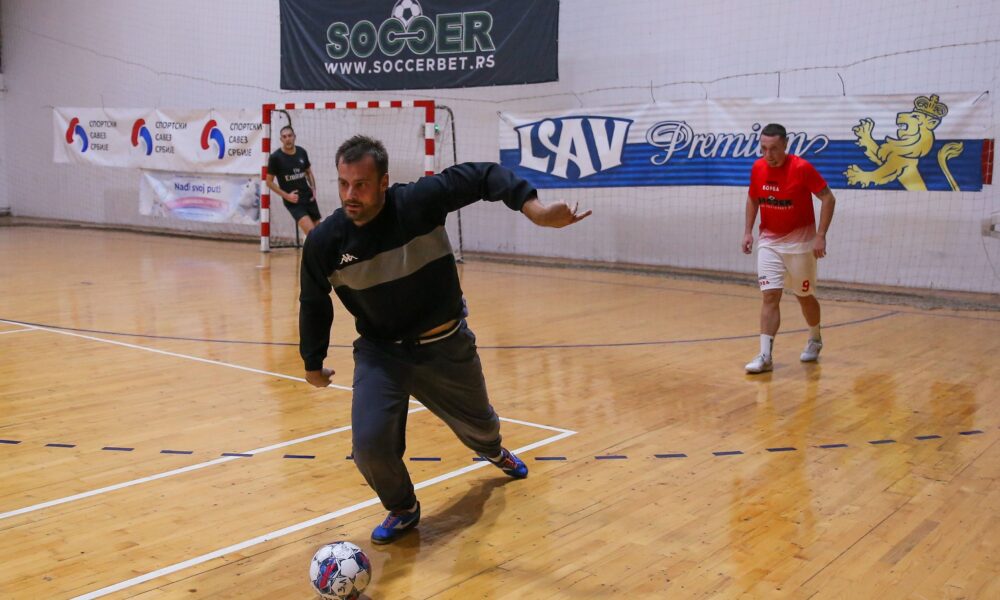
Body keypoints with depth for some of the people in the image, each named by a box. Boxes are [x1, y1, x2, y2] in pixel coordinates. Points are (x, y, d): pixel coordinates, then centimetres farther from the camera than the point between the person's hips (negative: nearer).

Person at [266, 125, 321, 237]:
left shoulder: (302, 152, 3)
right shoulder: (275, 157, -9)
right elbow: (269, 182, -3)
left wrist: (313, 189, 4)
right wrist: (286, 195, -11)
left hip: (309, 197, 5)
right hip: (293, 201, -5)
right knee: (311, 233, -20)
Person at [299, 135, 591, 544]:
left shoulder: (419, 201, -25)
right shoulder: (324, 242, -17)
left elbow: (483, 176, -18)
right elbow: (314, 305, 0)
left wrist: (531, 206, -35)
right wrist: (312, 363, 11)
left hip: (446, 346, 0)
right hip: (380, 352, 0)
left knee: (477, 424, 22)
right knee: (369, 443, -19)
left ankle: (494, 452, 63)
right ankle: (402, 511, 15)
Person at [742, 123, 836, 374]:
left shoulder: (802, 167, -18)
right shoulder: (758, 168, -4)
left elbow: (828, 198, -13)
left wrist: (821, 236, -19)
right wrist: (748, 231, 3)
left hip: (799, 242, -3)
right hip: (769, 242, 3)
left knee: (804, 295, 12)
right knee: (770, 296, -8)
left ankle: (815, 340, 38)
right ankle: (765, 356, -10)